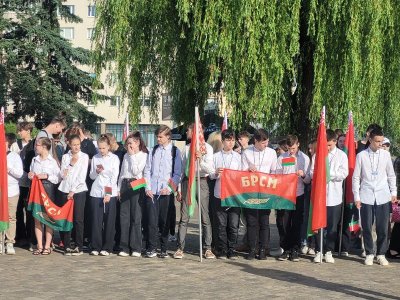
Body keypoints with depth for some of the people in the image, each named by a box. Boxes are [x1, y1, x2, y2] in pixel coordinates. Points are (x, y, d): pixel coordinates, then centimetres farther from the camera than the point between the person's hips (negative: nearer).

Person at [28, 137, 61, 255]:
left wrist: (47, 176, -15)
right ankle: (39, 246, 8)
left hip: (48, 189, -5)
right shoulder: (34, 160, 11)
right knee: (37, 218, 3)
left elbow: (58, 178, -4)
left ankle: (47, 246, 6)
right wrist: (30, 175, 2)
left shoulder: (53, 161, -4)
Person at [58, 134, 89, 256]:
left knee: (78, 219, -4)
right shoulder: (65, 157, 11)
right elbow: (63, 175, 4)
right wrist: (70, 164, -8)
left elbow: (82, 176, -3)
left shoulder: (84, 157, 3)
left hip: (79, 190, -3)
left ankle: (79, 247, 2)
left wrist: (73, 191, -7)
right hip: (64, 190, 3)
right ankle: (66, 246, 9)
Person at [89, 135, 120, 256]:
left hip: (110, 193, -2)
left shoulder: (114, 158, 2)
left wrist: (109, 194, -9)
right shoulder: (95, 158, 11)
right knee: (96, 220, 0)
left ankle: (107, 247, 4)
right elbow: (91, 176, 13)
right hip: (96, 192, 2)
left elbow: (114, 177, -2)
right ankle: (96, 247, 6)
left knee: (109, 221, -1)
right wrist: (96, 172, -10)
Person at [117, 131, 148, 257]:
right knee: (124, 216, 3)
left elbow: (136, 171, -14)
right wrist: (119, 189, 13)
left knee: (136, 217, -5)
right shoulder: (126, 156, 16)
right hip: (125, 185, 6)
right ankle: (125, 247, 6)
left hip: (136, 186, -6)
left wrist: (132, 155, -8)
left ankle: (136, 248, -1)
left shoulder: (143, 156, -3)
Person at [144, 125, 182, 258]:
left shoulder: (175, 151, 3)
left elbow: (177, 173, 0)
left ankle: (164, 249, 11)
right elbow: (147, 170, 10)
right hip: (152, 192, 2)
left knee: (164, 221, 3)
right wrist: (147, 188, -1)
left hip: (166, 192, -2)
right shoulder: (153, 150, 10)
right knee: (152, 221, -2)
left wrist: (169, 188, -11)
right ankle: (151, 248, 3)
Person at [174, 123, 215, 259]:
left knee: (205, 217, -1)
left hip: (201, 181, -3)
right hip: (187, 181, 3)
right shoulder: (187, 148, 14)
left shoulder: (207, 148, 1)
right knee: (184, 217, 1)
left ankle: (207, 248, 3)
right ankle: (180, 248, 2)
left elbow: (210, 169, -7)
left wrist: (201, 160, -25)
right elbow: (182, 168, 16)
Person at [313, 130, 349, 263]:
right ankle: (319, 251, 13)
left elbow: (344, 173, -8)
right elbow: (312, 172, 1)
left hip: (334, 196, 0)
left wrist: (328, 174, -15)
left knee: (332, 226, 6)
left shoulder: (341, 155, 1)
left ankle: (329, 251, 15)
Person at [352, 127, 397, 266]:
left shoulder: (386, 154, 5)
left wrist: (393, 192, 7)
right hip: (366, 197, -1)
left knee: (383, 228, 2)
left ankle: (381, 254, 15)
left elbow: (391, 175, 12)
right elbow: (356, 177, 2)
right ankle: (369, 254, 16)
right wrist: (356, 197, -1)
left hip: (383, 197, 1)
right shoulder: (361, 155, 0)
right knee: (367, 227, 3)